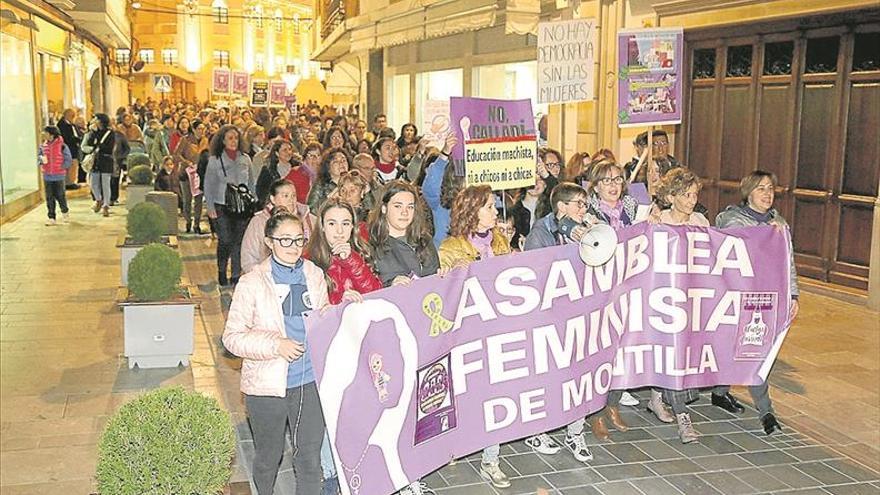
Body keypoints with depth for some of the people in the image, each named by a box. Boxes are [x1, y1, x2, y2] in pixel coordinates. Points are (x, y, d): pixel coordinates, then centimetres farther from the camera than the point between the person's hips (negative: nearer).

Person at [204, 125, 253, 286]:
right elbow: (208, 185, 2)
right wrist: (210, 207, -4)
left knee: (239, 242, 2)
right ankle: (221, 272, 16)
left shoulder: (245, 159, 8)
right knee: (225, 241, -4)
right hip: (222, 207, -2)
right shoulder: (214, 160, 0)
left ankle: (236, 276, 11)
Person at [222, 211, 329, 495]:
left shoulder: (314, 275, 3)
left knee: (310, 458, 9)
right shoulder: (252, 283, -8)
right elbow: (232, 336, -9)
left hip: (310, 382, 2)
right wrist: (276, 345, -20)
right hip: (267, 385, -2)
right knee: (268, 458, 17)